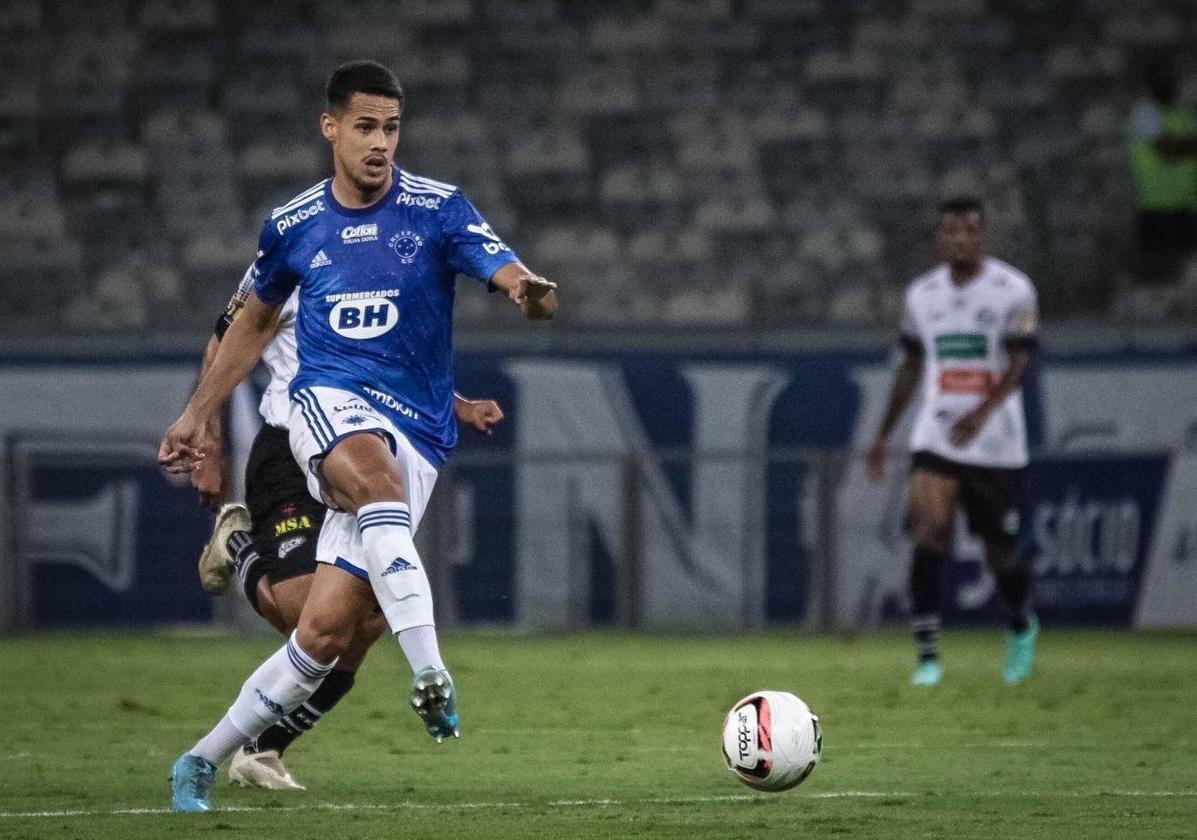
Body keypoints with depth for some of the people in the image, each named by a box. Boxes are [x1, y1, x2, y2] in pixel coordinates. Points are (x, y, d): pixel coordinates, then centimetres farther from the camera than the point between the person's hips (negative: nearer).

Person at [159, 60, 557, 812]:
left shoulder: (439, 209, -3)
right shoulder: (293, 226, 6)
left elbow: (504, 271, -20)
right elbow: (256, 322, 23)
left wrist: (528, 291, -44)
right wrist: (198, 414, 24)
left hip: (415, 433, 0)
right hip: (329, 406, 0)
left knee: (326, 630, -7)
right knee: (378, 478, -39)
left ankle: (206, 761, 10)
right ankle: (429, 673, -51)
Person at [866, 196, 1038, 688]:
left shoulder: (1013, 290, -5)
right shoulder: (922, 295, 9)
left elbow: (1018, 364, -14)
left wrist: (983, 411, -30)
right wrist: (884, 433, 20)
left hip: (997, 442, -2)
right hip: (936, 438, 2)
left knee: (1000, 555, 6)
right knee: (929, 528, -20)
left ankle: (1022, 627, 39)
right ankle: (927, 655, -20)